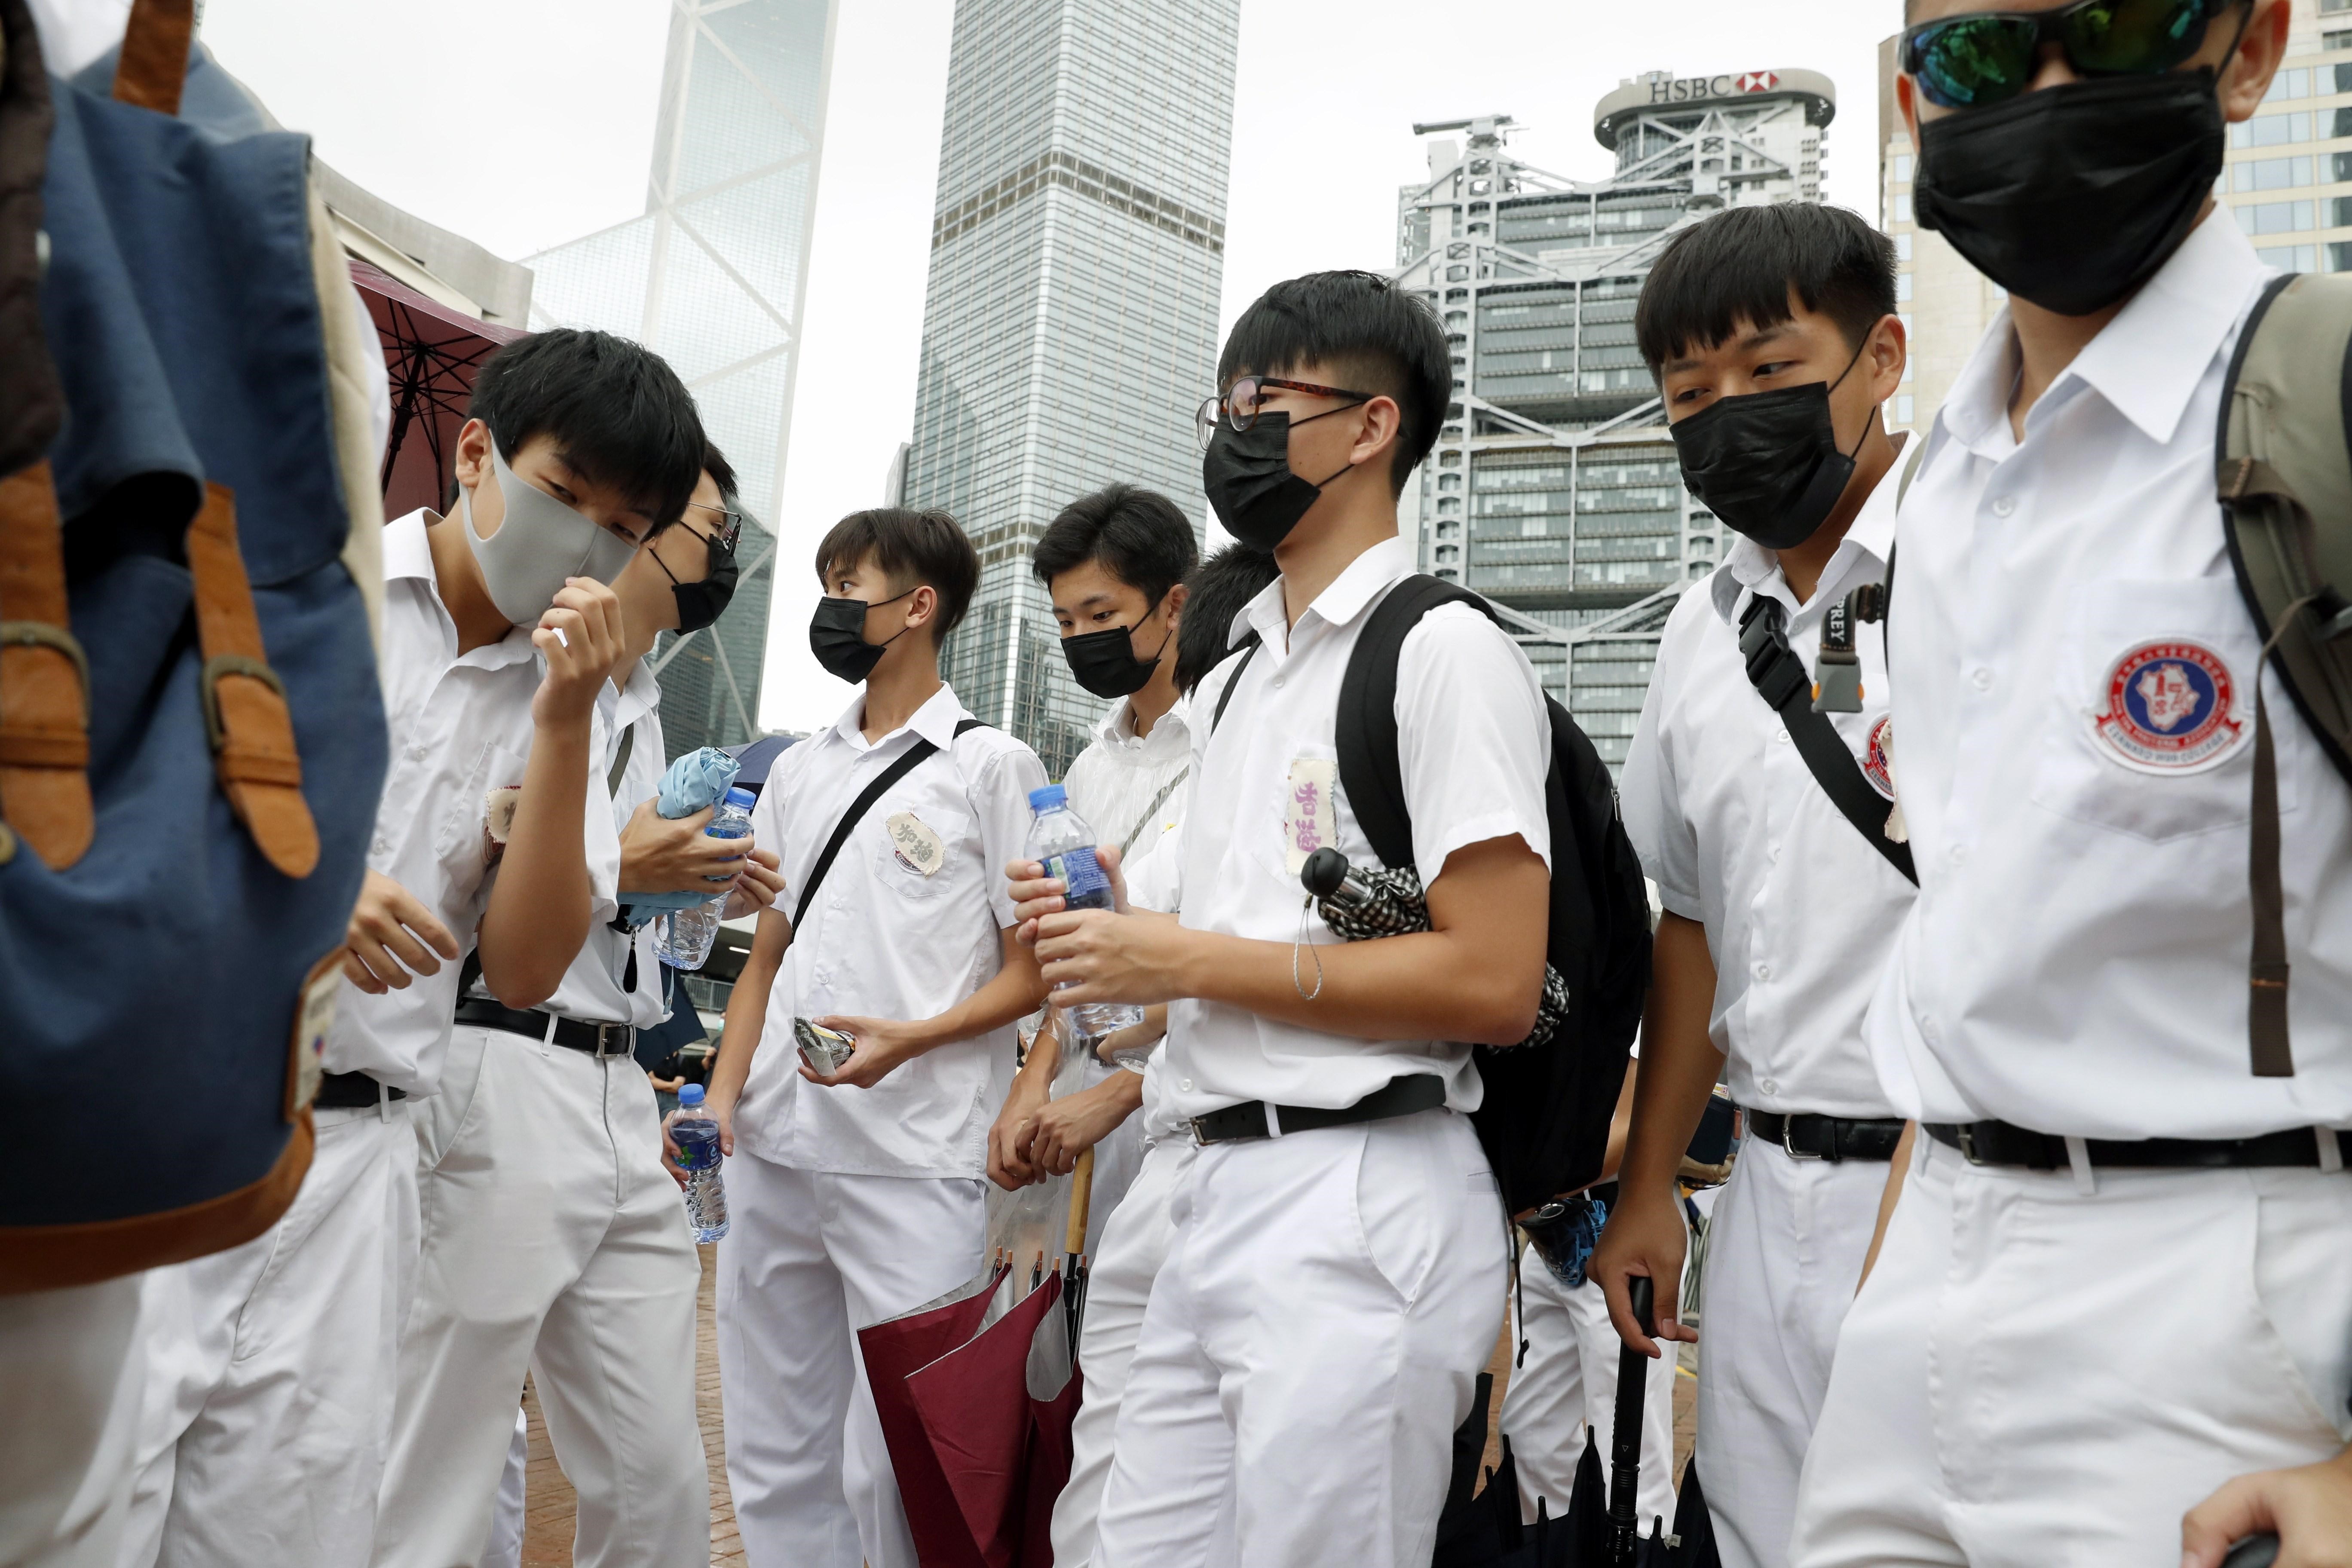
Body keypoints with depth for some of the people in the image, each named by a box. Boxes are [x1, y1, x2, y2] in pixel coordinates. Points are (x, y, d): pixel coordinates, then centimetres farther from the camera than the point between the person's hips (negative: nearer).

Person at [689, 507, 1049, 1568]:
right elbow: (766, 955, 19)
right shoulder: (797, 771, 17)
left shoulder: (990, 765, 0)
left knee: (893, 1462, -2)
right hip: (774, 1154, 6)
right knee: (771, 1455, 14)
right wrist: (722, 1095, 5)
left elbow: (1032, 970, -2)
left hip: (914, 1163, -6)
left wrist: (913, 1037, -18)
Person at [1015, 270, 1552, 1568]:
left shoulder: (1447, 653, -7)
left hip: (1361, 1203, -8)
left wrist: (1194, 962, -14)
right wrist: (1107, 931, 3)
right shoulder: (1234, 678, 20)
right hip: (1219, 1190, 8)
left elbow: (1494, 984, -17)